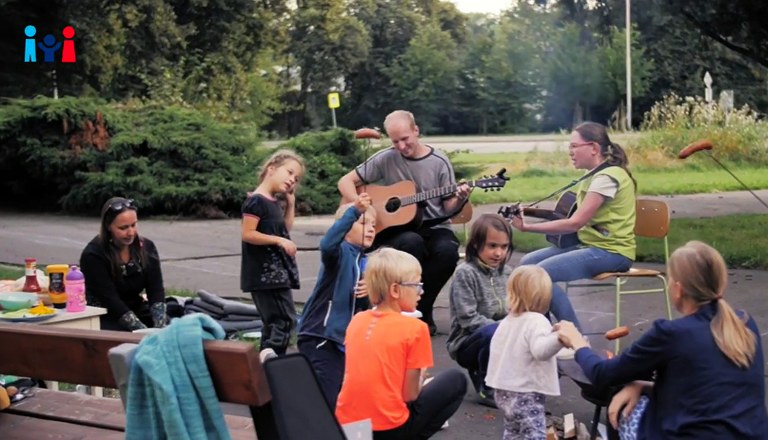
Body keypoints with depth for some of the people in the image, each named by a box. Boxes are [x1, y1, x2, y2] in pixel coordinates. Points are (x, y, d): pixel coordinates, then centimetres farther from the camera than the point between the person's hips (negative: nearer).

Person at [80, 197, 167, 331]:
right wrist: (144, 331, -28)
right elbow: (110, 300, -19)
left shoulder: (146, 247, 1)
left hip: (137, 312, 5)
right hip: (104, 319, -5)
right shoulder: (93, 255, -14)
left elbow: (156, 290, -5)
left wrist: (160, 326, -23)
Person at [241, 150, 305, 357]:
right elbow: (247, 234, -18)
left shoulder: (274, 203, 15)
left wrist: (291, 202, 15)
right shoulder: (256, 201, -13)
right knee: (285, 320, -16)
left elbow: (285, 228, 24)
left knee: (274, 321, 12)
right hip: (265, 274, -10)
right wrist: (279, 240, -19)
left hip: (277, 272, 10)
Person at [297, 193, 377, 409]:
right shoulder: (340, 252, -11)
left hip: (344, 338, 9)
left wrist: (371, 290, -7)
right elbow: (327, 244, -36)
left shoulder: (366, 262, 13)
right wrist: (354, 211, -44)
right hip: (319, 336, -9)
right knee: (326, 401, -16)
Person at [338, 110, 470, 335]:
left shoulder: (439, 162, 0)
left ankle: (421, 310, -11)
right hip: (394, 229, -1)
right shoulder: (386, 159, 0)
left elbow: (448, 208, 4)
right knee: (412, 242, -37)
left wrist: (459, 200, -19)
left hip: (433, 228, 1)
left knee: (448, 251, -33)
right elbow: (345, 181, 4)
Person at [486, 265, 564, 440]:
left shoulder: (507, 321, 8)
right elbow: (540, 350, -38)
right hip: (525, 393, -9)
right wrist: (558, 338, -53)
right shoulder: (537, 321, -20)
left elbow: (496, 348, 24)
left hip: (504, 390, 9)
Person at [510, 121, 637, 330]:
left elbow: (575, 223, -23)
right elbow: (575, 213, 19)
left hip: (611, 251, -10)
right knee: (527, 263, 2)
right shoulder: (595, 174, 13)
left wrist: (527, 227, -19)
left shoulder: (607, 177, -18)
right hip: (588, 243, 10)